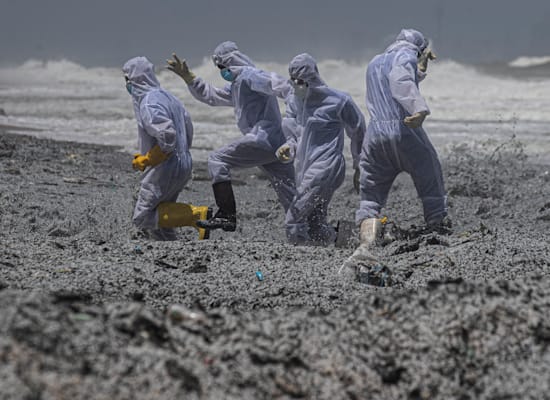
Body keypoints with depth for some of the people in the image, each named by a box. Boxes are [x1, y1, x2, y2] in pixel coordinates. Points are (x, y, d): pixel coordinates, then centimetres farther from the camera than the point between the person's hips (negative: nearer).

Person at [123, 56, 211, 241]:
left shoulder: (149, 104, -17)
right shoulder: (166, 96, 14)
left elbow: (167, 135, -28)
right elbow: (188, 131, 19)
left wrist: (146, 160, -18)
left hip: (164, 168, -10)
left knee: (142, 217, -6)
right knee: (156, 218, 17)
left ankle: (197, 215, -15)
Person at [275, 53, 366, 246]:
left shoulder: (338, 101, -7)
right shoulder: (294, 101, 10)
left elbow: (358, 134, 4)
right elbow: (294, 136, 13)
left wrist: (359, 169, 9)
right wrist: (288, 148, -11)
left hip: (326, 167, -8)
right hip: (304, 169, 8)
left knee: (294, 221, -18)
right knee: (315, 226, 9)